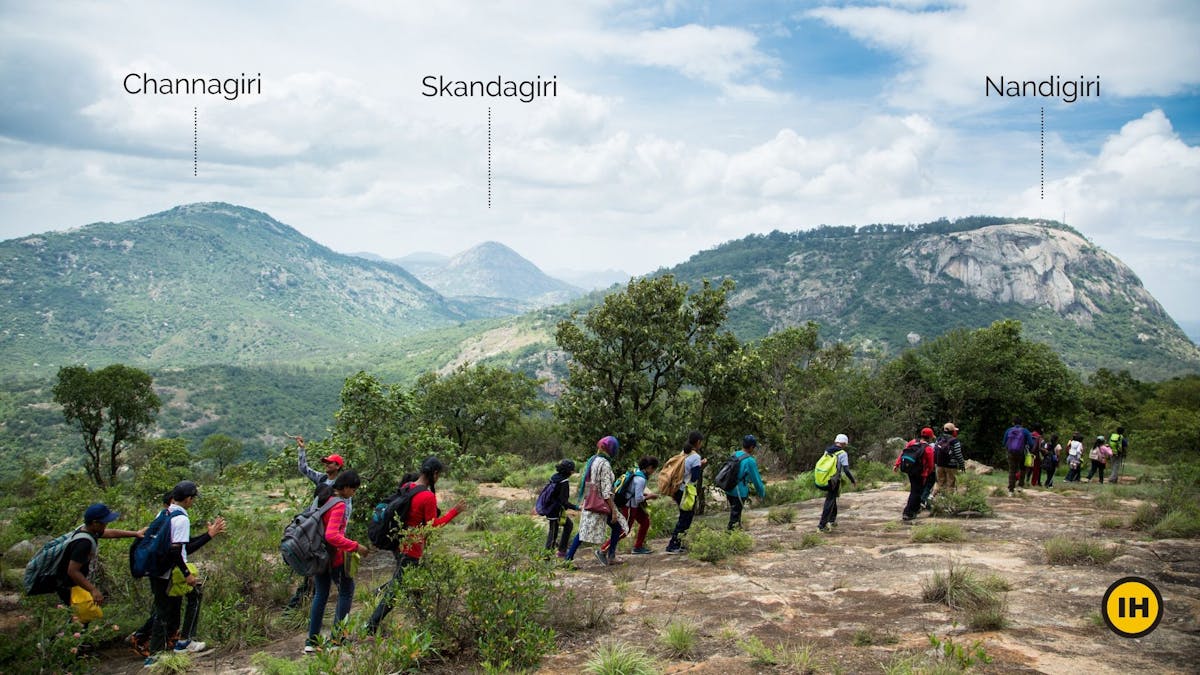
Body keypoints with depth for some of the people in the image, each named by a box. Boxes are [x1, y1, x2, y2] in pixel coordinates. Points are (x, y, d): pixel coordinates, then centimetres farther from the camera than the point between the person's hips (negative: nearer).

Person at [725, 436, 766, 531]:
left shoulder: (734, 455, 3)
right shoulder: (750, 461, -18)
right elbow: (756, 479, -11)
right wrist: (762, 493, 4)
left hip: (729, 490, 7)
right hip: (739, 493, -7)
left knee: (734, 510, 24)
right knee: (735, 514, 5)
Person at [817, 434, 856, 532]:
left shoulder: (827, 451, 7)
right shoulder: (842, 454, -11)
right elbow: (846, 470, -16)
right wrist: (853, 480, -3)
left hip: (825, 479, 6)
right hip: (835, 481, -6)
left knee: (832, 498, 25)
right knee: (829, 502, -3)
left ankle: (832, 520, 35)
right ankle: (822, 525, -7)